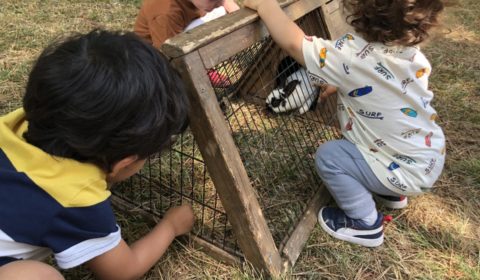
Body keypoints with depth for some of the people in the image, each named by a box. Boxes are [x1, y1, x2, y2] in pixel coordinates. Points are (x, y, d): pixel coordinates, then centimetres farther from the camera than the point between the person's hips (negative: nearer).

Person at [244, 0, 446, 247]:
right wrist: (338, 85, 11)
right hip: (432, 156, 8)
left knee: (328, 156, -7)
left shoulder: (353, 56, -29)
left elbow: (293, 43, -28)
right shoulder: (411, 52, -4)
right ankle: (390, 193, 32)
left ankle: (366, 224, 9)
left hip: (409, 172, -8)